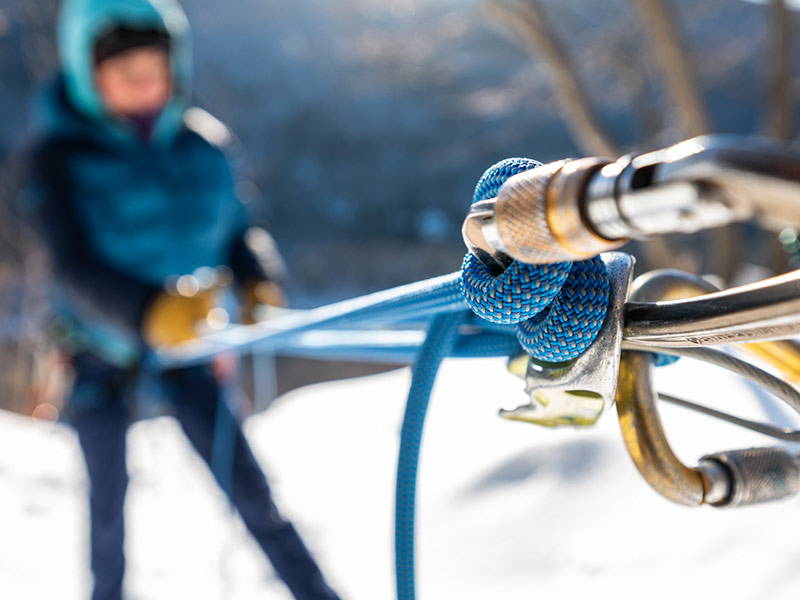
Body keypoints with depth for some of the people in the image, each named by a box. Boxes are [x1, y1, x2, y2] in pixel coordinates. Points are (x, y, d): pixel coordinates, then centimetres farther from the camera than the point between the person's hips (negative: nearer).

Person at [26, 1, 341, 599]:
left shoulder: (203, 140, -7)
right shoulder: (63, 157, -17)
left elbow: (237, 228, 5)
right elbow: (75, 269, -28)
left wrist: (259, 283, -17)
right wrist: (151, 311, -46)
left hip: (185, 341, 2)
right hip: (102, 343, -1)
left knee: (246, 482, -1)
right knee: (109, 499, 12)